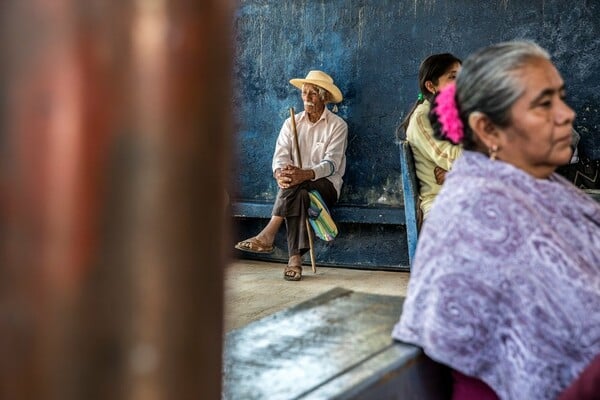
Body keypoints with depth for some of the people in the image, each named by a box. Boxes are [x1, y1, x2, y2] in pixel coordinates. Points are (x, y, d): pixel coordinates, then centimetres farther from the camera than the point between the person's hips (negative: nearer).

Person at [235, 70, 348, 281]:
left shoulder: (337, 126, -1)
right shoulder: (291, 123, 12)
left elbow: (331, 164, -14)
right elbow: (280, 156, -1)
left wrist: (305, 174, -35)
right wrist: (280, 174, -27)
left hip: (326, 185, -3)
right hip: (297, 186, 3)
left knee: (296, 186, -37)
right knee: (298, 196, -35)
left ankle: (267, 236, -39)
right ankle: (295, 259, -44)